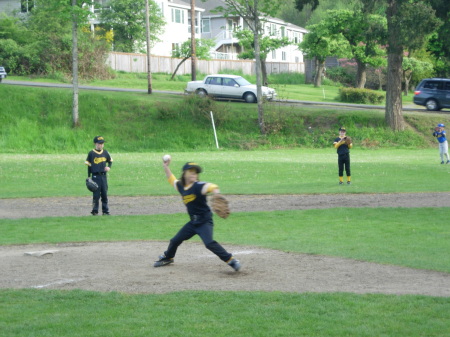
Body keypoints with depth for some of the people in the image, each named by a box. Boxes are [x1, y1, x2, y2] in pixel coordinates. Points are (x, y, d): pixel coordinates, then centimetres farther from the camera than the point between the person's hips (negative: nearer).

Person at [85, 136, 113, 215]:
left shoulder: (105, 152, 7)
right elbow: (89, 166, 1)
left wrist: (109, 167, -1)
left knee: (104, 194, 6)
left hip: (103, 176, 3)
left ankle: (105, 211, 13)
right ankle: (95, 211, 4)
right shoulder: (91, 153, -2)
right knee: (96, 194, -3)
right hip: (95, 176, -3)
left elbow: (110, 161, 20)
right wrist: (88, 177, -2)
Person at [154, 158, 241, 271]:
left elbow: (210, 187, -37)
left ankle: (231, 260, -21)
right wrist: (166, 167, 18)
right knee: (175, 240, 16)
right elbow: (171, 179, 24)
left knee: (209, 243, -27)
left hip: (205, 221, -7)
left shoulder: (198, 186, -18)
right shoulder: (180, 186, 4)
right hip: (193, 222, 7)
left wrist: (216, 193, -57)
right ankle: (167, 257, 45)